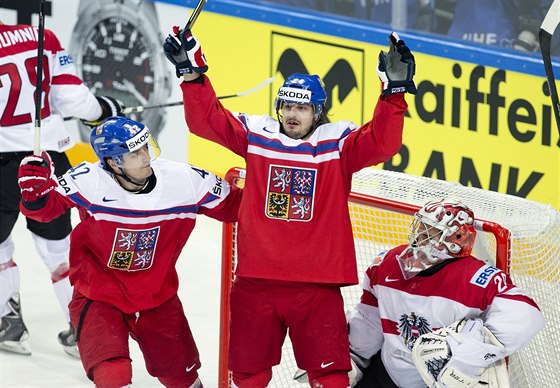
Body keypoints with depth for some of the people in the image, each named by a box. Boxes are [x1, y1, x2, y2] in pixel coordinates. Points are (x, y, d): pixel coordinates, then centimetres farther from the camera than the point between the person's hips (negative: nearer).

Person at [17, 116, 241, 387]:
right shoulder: (87, 182, -24)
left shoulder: (186, 181, -17)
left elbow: (230, 206, -3)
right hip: (98, 299, -3)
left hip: (157, 298, 3)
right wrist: (35, 190, -33)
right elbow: (44, 209, -13)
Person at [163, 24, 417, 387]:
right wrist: (191, 72, -7)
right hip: (256, 281, 2)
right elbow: (206, 119, 4)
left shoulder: (338, 143, 0)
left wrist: (395, 90, -24)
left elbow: (383, 143, -14)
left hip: (317, 285, -2)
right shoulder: (257, 134, 6)